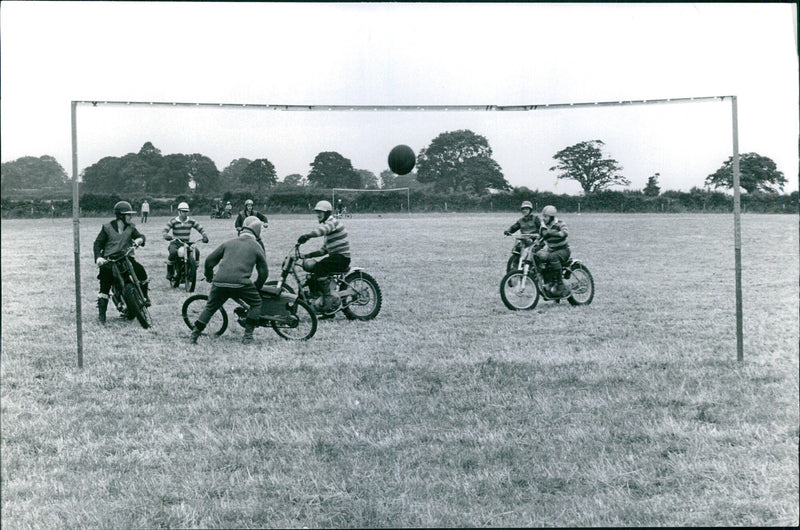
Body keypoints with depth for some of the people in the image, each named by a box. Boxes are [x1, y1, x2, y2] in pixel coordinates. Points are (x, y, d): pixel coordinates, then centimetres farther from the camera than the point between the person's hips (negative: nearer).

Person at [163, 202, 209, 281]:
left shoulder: (191, 221, 5)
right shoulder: (173, 221, -4)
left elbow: (201, 228, 6)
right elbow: (164, 231, -12)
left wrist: (205, 236, -13)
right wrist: (167, 236, -35)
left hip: (186, 243, 3)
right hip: (175, 243, -3)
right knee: (173, 253, -34)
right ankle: (169, 274, -17)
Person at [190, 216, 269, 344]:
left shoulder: (229, 243, 21)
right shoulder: (256, 247, 14)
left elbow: (209, 261, 21)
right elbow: (264, 272, 16)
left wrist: (209, 276, 39)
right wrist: (257, 287, 32)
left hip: (219, 282, 3)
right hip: (240, 283, -3)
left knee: (210, 307, 21)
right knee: (256, 303, 19)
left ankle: (194, 335, 20)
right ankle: (248, 335, 13)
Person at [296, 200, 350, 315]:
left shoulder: (334, 222, -7)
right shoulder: (327, 225, 24)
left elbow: (323, 229, -32)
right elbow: (324, 250, 21)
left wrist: (308, 235, -42)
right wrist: (308, 255, 11)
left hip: (341, 257, -10)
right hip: (334, 256, 10)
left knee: (319, 267, -27)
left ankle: (333, 298, -24)